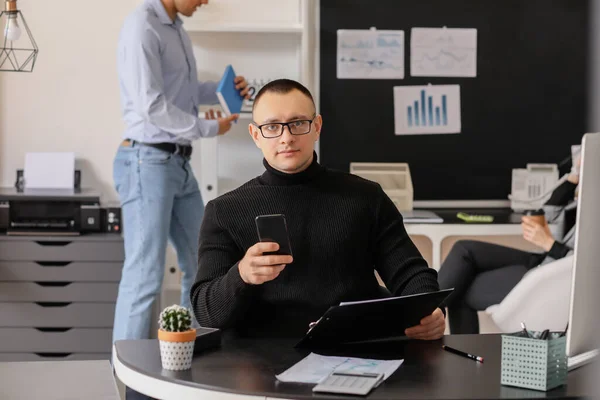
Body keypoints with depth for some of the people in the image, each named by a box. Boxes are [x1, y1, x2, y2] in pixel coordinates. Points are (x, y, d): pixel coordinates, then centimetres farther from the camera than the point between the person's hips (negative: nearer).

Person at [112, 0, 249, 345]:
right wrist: (209, 128, -10)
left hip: (179, 163, 10)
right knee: (145, 276, -7)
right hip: (147, 162, -10)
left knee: (202, 264, 17)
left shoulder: (175, 28, 13)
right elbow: (152, 105, -20)